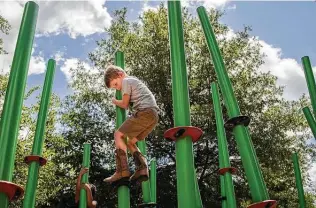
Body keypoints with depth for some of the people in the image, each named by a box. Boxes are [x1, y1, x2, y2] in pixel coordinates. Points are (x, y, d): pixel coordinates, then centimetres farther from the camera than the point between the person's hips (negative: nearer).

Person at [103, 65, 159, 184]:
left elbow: (125, 104, 3)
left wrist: (114, 101, 20)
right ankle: (142, 168, -5)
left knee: (118, 135, -6)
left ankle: (122, 170, -18)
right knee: (130, 142, 14)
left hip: (145, 112, -9)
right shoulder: (135, 81, 33)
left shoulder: (126, 81, 4)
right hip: (154, 115, 9)